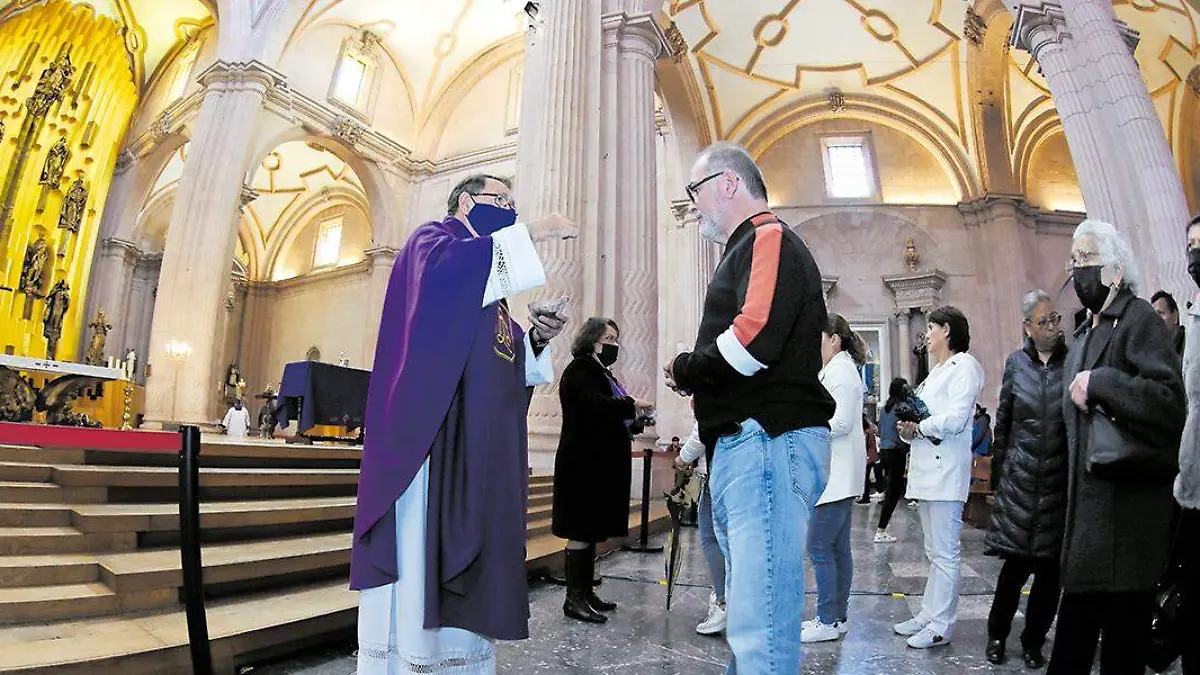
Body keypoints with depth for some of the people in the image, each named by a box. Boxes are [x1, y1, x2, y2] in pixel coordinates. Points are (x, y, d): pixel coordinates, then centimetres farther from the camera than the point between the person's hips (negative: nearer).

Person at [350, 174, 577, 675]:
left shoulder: (490, 281, 26)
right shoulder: (433, 239, 5)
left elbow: (513, 367, 21)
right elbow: (443, 263, -22)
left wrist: (538, 337, 1)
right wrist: (529, 235, -15)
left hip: (480, 447, 8)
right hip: (430, 432, -8)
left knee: (464, 567, 7)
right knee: (418, 555, -8)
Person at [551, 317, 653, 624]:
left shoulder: (603, 373, 19)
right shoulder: (580, 370, -8)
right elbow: (595, 404, -26)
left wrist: (635, 421, 5)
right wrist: (631, 404, -16)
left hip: (602, 464, 9)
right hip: (584, 464, -9)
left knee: (591, 529, 12)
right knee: (581, 530, -4)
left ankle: (586, 592, 20)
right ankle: (574, 598, 3)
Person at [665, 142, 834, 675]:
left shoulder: (768, 238, -6)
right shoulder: (748, 248, 23)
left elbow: (753, 339, -22)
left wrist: (683, 370, -7)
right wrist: (693, 373, 5)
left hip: (768, 444, -11)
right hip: (744, 445, 11)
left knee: (759, 627, -8)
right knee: (748, 615, 18)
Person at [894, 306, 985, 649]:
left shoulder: (964, 366, -6)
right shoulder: (936, 371, 22)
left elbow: (955, 418, -18)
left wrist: (918, 428, -6)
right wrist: (908, 429, -1)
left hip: (946, 470, -9)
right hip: (926, 468, 9)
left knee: (945, 553, -3)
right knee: (934, 552, 15)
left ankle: (941, 625, 3)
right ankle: (929, 614, 23)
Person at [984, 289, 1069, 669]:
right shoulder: (1016, 363, 4)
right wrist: (998, 472, 10)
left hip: (1059, 479, 0)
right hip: (1020, 478, 0)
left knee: (1050, 567, 6)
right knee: (1016, 562, 2)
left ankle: (1033, 641, 23)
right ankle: (997, 634, 22)